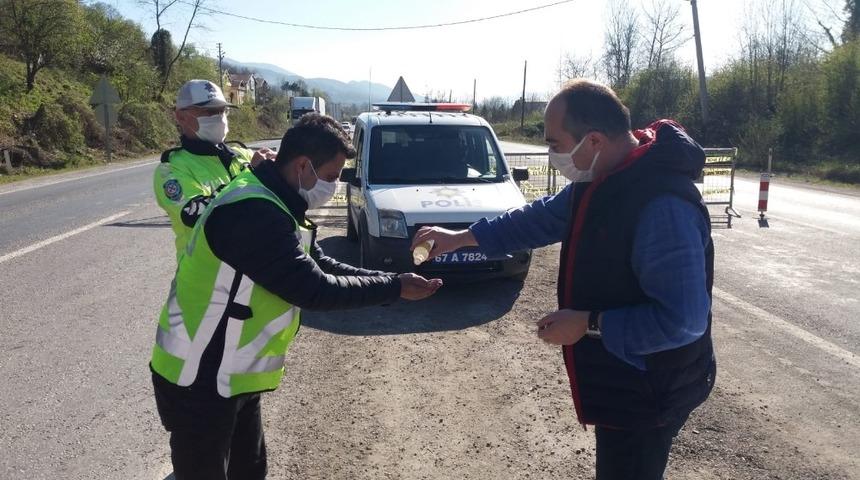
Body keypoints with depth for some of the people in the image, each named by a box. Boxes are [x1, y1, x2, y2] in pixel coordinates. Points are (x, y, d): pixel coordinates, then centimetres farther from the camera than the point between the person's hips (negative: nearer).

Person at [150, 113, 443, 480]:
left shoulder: (272, 205, 6)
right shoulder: (252, 213, -28)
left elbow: (322, 267, 9)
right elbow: (315, 289, -27)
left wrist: (390, 281, -1)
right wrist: (395, 288, -16)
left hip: (231, 377, 9)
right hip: (199, 382, -9)